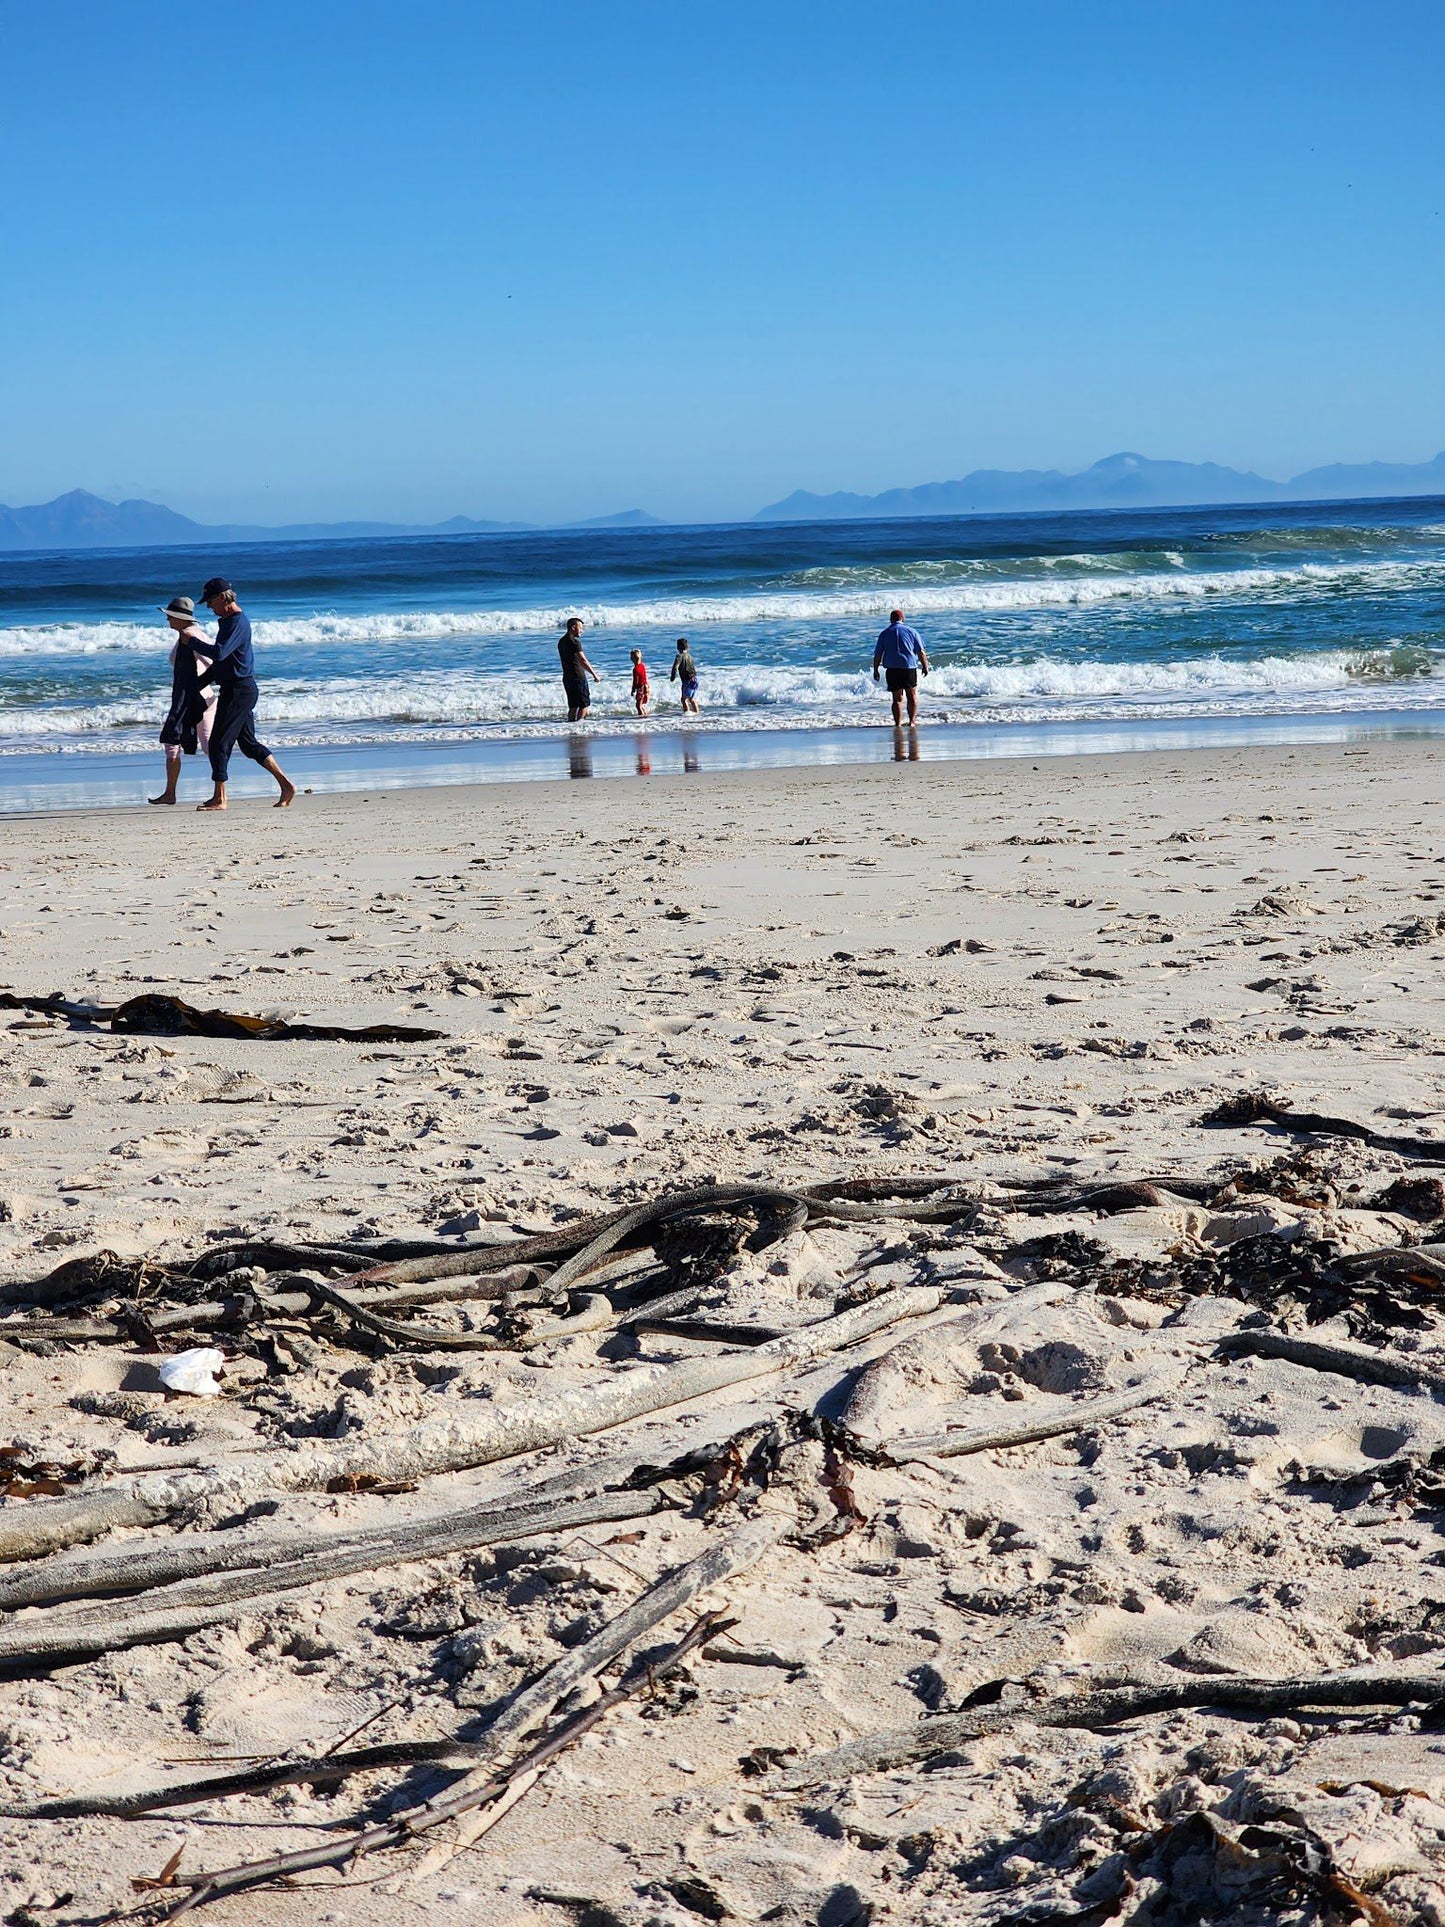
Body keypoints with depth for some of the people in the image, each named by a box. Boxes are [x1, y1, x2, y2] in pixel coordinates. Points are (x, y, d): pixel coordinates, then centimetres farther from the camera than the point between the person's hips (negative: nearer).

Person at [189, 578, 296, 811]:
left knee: (219, 742, -6)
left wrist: (192, 641, -15)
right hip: (242, 689, 10)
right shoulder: (229, 621, 19)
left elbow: (219, 653, -28)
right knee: (248, 743, 12)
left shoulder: (238, 622, -14)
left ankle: (219, 798, -3)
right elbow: (220, 661, 26)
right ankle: (286, 785, 11)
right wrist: (196, 685, 25)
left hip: (238, 690, -10)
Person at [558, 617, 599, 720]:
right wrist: (595, 675, -17)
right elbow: (583, 660, -19)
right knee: (584, 704, -1)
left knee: (573, 706, 11)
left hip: (567, 677, 8)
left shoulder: (561, 641, 14)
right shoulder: (574, 641, -14)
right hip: (578, 677, -8)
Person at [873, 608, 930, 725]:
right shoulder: (911, 631, 3)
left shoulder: (885, 633, 5)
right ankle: (912, 721, 4)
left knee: (897, 699, 4)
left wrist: (875, 670, 10)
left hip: (892, 669, 1)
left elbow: (878, 654, 3)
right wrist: (925, 666, 13)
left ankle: (898, 724, 1)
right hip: (909, 668, -1)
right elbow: (921, 652, 3)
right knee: (912, 696, 11)